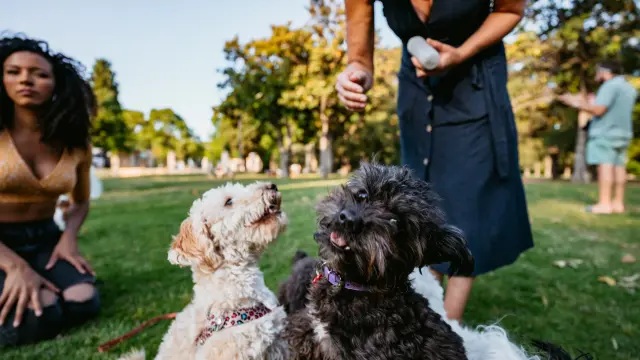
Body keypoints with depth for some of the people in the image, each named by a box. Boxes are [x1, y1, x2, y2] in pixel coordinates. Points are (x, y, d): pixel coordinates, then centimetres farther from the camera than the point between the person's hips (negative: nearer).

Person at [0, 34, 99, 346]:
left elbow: (81, 202, 14)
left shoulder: (75, 144, 1)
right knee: (41, 313, -27)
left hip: (45, 240, 3)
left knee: (83, 302, -22)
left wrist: (69, 237, -7)